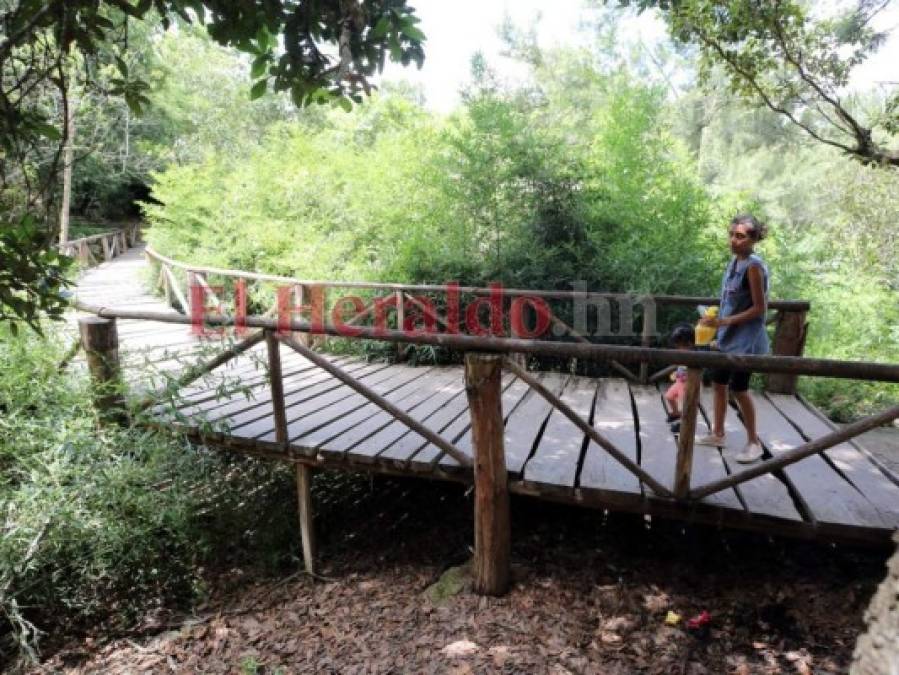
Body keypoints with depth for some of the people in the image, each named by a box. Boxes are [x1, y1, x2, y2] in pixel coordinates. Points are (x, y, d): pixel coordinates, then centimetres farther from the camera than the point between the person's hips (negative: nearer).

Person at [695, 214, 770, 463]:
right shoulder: (734, 261, 6)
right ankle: (718, 434, 30)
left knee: (739, 389, 1)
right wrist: (719, 324, 12)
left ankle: (753, 442, 19)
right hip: (727, 336, 8)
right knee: (719, 383, 15)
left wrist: (725, 321, -22)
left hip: (745, 339, -8)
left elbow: (759, 308, -19)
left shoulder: (754, 265, -18)